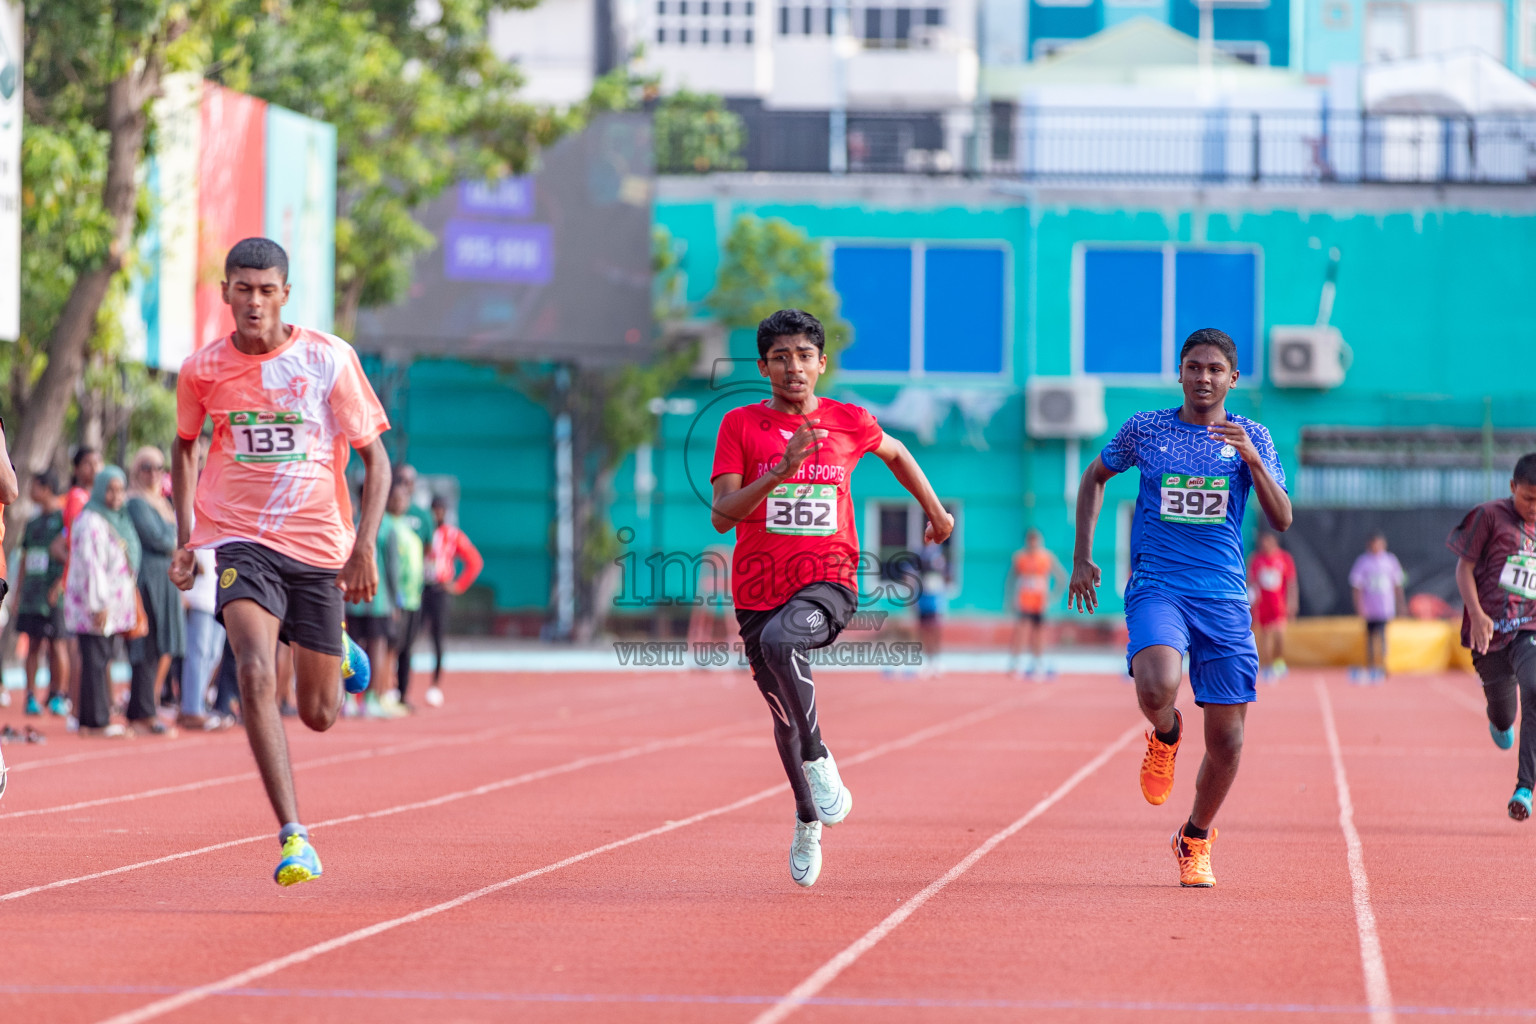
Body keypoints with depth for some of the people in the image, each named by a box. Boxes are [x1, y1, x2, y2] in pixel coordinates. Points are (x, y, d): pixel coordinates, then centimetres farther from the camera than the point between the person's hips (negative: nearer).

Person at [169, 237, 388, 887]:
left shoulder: (329, 359, -5)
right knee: (255, 675, -25)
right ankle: (293, 837, -24)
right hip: (240, 540, 0)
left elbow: (375, 459, 1)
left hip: (319, 546, 0)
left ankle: (335, 648, 46)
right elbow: (186, 446, 19)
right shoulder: (202, 370, 0)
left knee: (319, 716, 8)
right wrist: (186, 536, 9)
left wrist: (364, 544, -10)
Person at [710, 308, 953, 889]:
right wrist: (780, 473, -21)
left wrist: (936, 513, 32)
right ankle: (809, 820, 36)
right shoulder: (740, 426, 0)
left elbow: (895, 453, 26)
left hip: (828, 583, -2)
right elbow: (722, 516, -9)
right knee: (785, 719, 12)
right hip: (758, 591, 2)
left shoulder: (850, 424, 3)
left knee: (779, 640, -35)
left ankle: (817, 756, -18)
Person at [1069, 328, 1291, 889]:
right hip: (1156, 587, -2)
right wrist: (1082, 556, 13)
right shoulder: (1145, 429, 5)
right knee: (1157, 685, -33)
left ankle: (1196, 838, 27)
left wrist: (1252, 459, -18)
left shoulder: (1250, 437, 6)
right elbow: (1094, 478, 21)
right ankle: (1165, 735, 4)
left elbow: (1282, 520, -2)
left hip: (1224, 598, 2)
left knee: (1226, 741, 1)